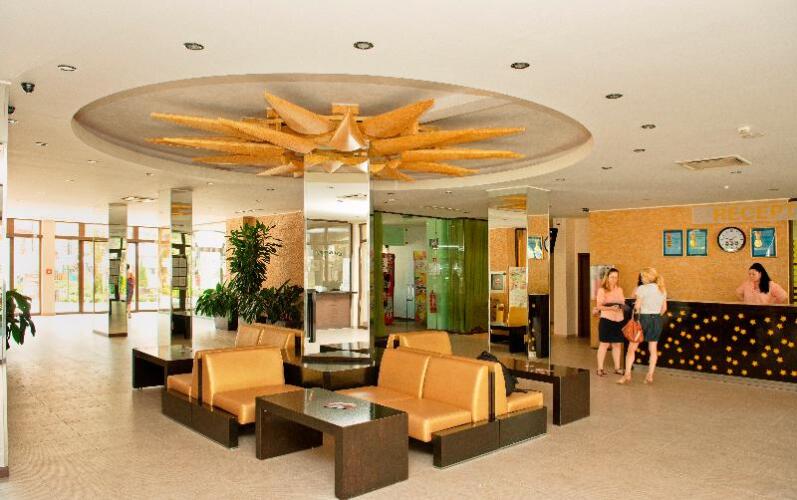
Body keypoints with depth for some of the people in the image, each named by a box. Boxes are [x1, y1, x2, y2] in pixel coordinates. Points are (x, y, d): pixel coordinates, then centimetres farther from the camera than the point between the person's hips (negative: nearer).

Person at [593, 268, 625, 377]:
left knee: (617, 344, 9)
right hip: (606, 319, -5)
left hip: (618, 320, 5)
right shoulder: (602, 290, -4)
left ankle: (617, 368, 18)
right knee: (604, 344, -3)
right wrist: (610, 308, -24)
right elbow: (599, 306, -10)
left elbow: (623, 303, 17)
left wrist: (621, 306, -6)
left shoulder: (619, 290, 13)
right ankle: (600, 369, 2)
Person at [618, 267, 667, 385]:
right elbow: (664, 308, 12)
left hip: (644, 318, -5)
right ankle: (650, 376, 11)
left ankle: (627, 374, -3)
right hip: (657, 319, 6)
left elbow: (637, 306, -16)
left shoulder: (642, 288, -11)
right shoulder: (662, 289, 7)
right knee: (653, 349, 10)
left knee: (632, 347, 1)